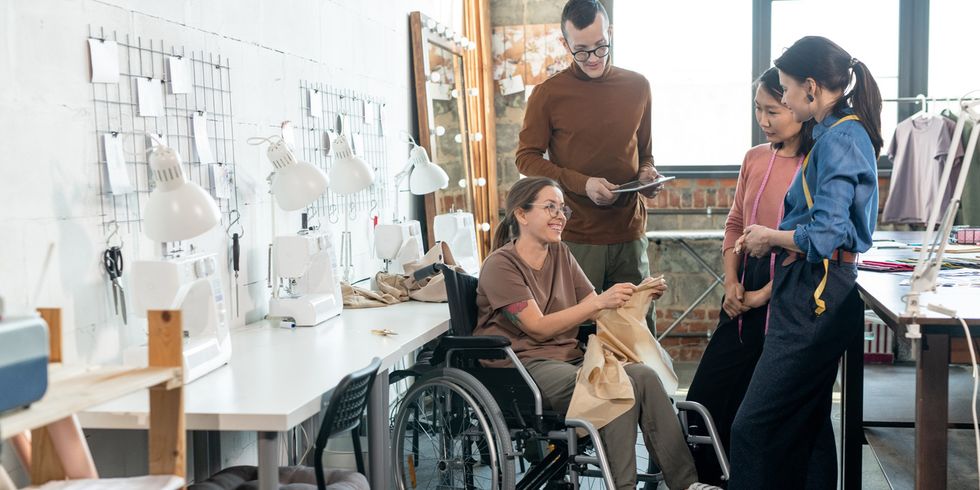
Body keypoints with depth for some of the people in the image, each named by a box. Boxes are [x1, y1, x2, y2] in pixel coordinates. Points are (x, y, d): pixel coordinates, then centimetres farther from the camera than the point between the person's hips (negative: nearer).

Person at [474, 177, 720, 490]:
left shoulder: (561, 254, 16)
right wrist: (598, 301, -23)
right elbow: (538, 327, -14)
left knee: (644, 375, -22)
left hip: (568, 358, 6)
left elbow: (597, 312, 12)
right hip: (523, 365, -6)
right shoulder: (500, 265, -5)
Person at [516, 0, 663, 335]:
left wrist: (647, 173, -3)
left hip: (629, 232, 3)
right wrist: (582, 183, -14)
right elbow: (527, 159, -1)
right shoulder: (549, 94, -2)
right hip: (576, 237, -3)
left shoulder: (637, 87, 9)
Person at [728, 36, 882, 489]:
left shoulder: (840, 139, -15)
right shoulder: (839, 133, 14)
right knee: (807, 421, 17)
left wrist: (771, 238, -5)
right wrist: (768, 236, 11)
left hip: (817, 295, -10)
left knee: (754, 426, -8)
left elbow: (825, 235, -22)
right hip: (814, 291, 10)